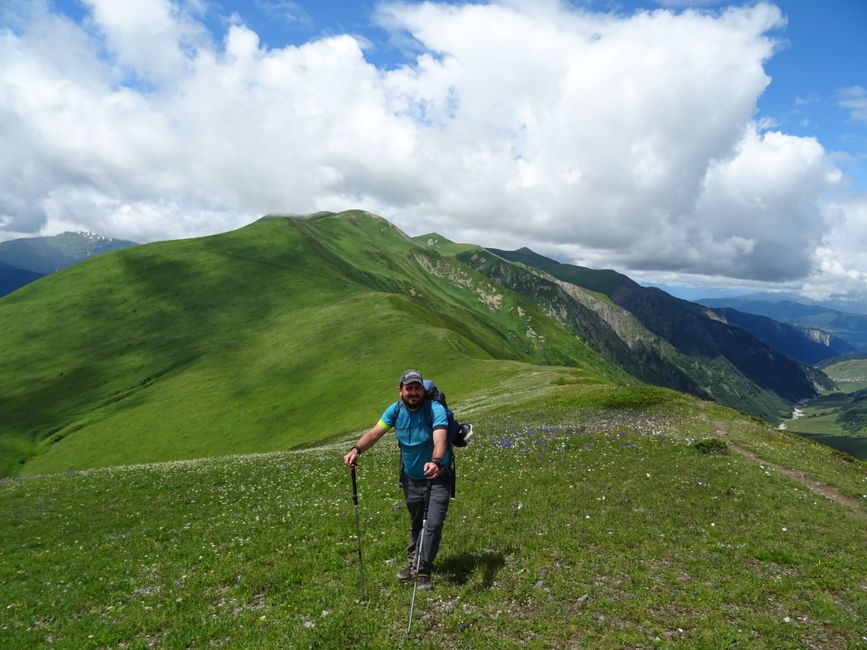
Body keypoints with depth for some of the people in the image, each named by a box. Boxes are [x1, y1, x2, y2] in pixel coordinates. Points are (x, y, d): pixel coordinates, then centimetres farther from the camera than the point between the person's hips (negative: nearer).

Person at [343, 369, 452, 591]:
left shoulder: (435, 410, -24)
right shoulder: (396, 410, -9)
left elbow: (440, 440, -41)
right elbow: (375, 433, -20)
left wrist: (435, 462, -60)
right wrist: (356, 449, -38)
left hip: (437, 477, -4)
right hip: (411, 478, 4)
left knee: (433, 525, -8)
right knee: (416, 523, 20)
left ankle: (423, 571, 9)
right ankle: (413, 562, 40)